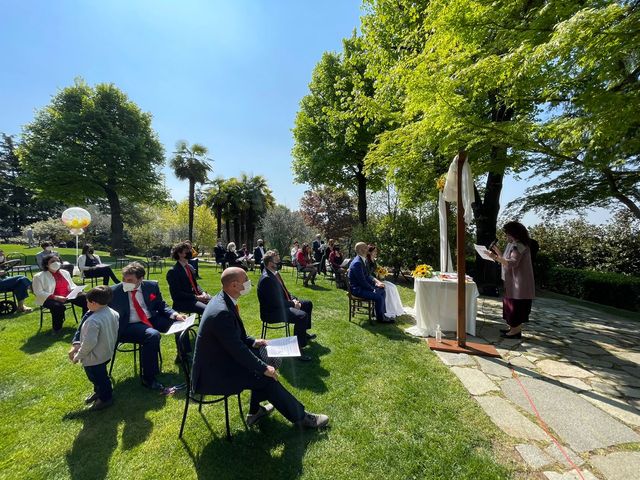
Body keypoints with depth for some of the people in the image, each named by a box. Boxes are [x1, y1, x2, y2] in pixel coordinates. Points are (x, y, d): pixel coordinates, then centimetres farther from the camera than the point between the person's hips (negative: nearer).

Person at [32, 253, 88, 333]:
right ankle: (57, 329, -13)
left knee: (86, 299, -16)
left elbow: (72, 285, 22)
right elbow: (39, 293, -8)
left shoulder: (65, 273, 15)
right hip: (49, 299, -5)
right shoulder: (39, 276, 0)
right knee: (58, 306, -37)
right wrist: (56, 297, -23)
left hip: (68, 296, 5)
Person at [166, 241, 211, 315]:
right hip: (182, 302, -7)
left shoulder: (190, 267, 13)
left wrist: (202, 292, -1)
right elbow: (177, 294, -15)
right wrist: (196, 297, -20)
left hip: (197, 296, 7)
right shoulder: (172, 271, -10)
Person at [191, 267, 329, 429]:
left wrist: (252, 341, 3)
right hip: (212, 374, -10)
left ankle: (255, 411, 24)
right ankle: (301, 416, 7)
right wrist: (264, 369, -16)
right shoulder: (222, 312, -31)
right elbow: (237, 349, -26)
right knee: (267, 378, -11)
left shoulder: (221, 299, -2)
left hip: (219, 357, 10)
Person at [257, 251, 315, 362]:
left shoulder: (275, 272, 3)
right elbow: (276, 302, -28)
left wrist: (293, 299, -1)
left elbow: (283, 290, 15)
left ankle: (304, 333, 32)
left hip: (282, 304, 11)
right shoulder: (266, 278, -27)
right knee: (302, 316, -28)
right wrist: (293, 304, -17)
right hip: (272, 311, -11)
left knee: (307, 304, 17)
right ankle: (297, 348, -18)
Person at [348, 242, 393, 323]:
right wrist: (373, 289, -13)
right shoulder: (357, 263, -25)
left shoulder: (363, 260, 7)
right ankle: (380, 317, 5)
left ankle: (382, 313, 19)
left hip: (362, 285, 11)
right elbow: (362, 281, -24)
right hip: (357, 289, -10)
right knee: (378, 297, -18)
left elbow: (367, 276, 13)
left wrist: (376, 281, -2)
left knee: (382, 291, 10)